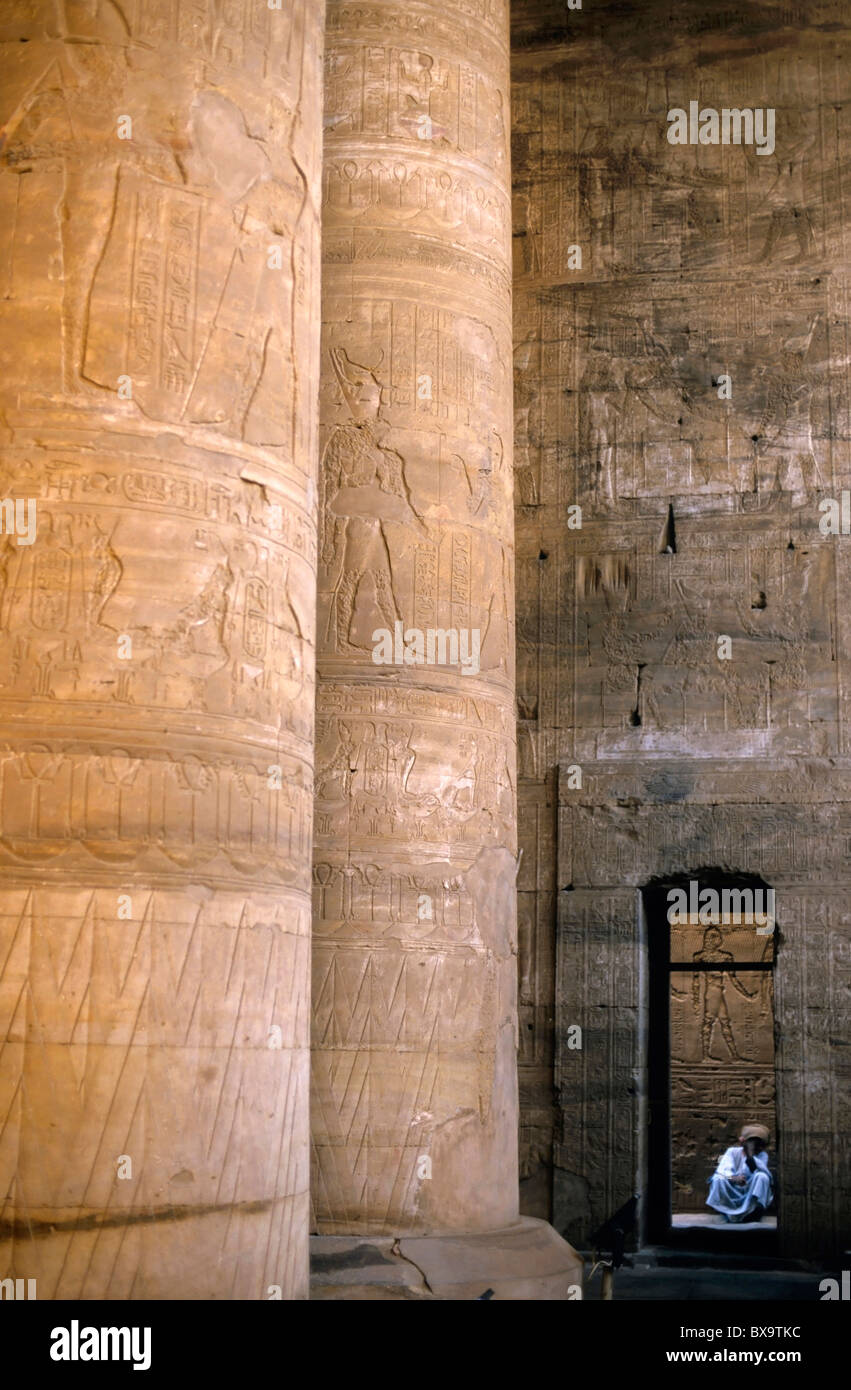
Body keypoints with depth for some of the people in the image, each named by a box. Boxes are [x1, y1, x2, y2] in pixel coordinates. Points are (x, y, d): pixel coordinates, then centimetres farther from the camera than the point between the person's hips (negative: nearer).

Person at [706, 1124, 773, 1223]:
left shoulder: (762, 1156, 3)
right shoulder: (733, 1152, 1)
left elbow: (764, 1171, -19)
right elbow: (723, 1170, -16)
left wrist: (751, 1155, -27)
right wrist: (733, 1178, -38)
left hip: (751, 1192, 0)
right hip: (731, 1193, 0)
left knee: (762, 1176, -27)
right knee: (718, 1178, -28)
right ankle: (730, 1212, -28)